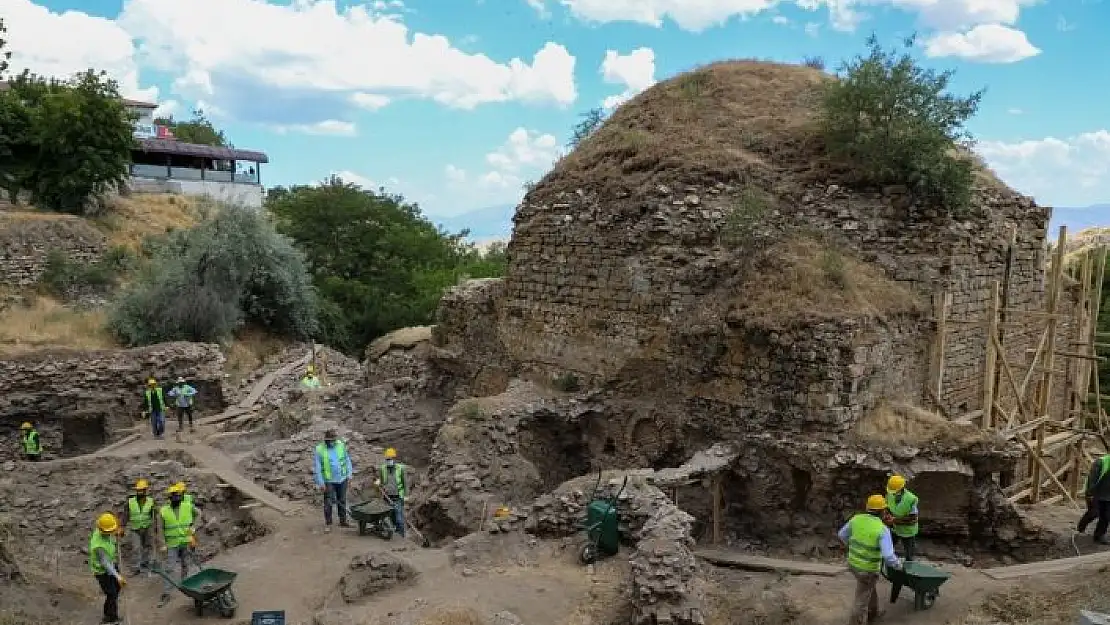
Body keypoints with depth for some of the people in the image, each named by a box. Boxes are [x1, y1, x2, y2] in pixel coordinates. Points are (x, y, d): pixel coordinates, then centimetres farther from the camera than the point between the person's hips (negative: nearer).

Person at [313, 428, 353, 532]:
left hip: (342, 479, 3)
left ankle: (343, 521, 27)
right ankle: (328, 524, 16)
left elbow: (347, 461, 7)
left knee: (342, 501, 14)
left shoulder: (341, 446, -3)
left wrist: (349, 475, 5)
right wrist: (320, 483, -11)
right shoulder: (319, 450, -12)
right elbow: (316, 468, -9)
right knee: (328, 503, 2)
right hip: (329, 481, -3)